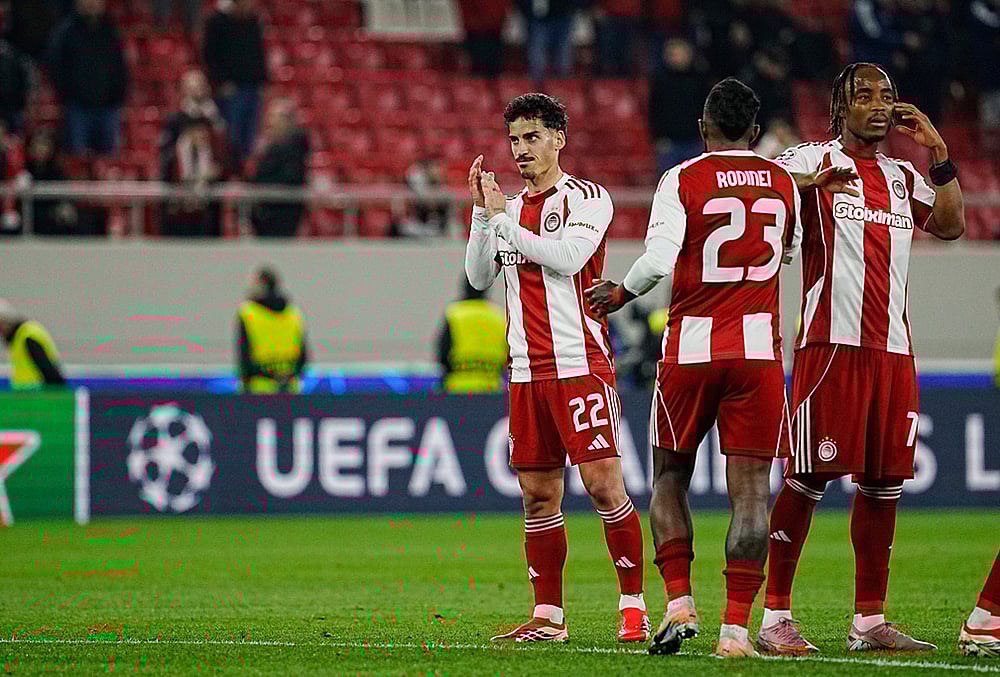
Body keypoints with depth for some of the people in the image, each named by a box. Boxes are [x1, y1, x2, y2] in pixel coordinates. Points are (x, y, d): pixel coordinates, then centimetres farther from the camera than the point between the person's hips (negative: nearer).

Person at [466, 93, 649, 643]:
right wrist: (481, 210, 0)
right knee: (538, 494, 6)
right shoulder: (510, 208, 17)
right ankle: (548, 615, 11)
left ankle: (633, 605, -4)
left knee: (603, 484, -11)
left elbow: (566, 257, -18)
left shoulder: (587, 198, -3)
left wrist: (504, 217, -12)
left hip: (580, 364, -6)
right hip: (527, 371, 6)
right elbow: (478, 276, 10)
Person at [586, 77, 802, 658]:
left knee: (670, 476, 15)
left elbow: (659, 260, -15)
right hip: (759, 348, 1)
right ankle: (736, 627, -8)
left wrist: (621, 294, 2)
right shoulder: (784, 182, 7)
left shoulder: (683, 181, -4)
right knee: (750, 488, -1)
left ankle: (679, 603, 2)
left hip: (691, 348, -1)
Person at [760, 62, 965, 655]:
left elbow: (951, 226, 14)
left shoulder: (904, 177, 20)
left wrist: (938, 154, 8)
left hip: (894, 349, 6)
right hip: (832, 344, -6)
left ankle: (870, 621, 11)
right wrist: (808, 183, -25)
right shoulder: (812, 161, 1)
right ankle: (776, 617, -5)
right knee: (809, 477, -8)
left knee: (885, 483, 5)